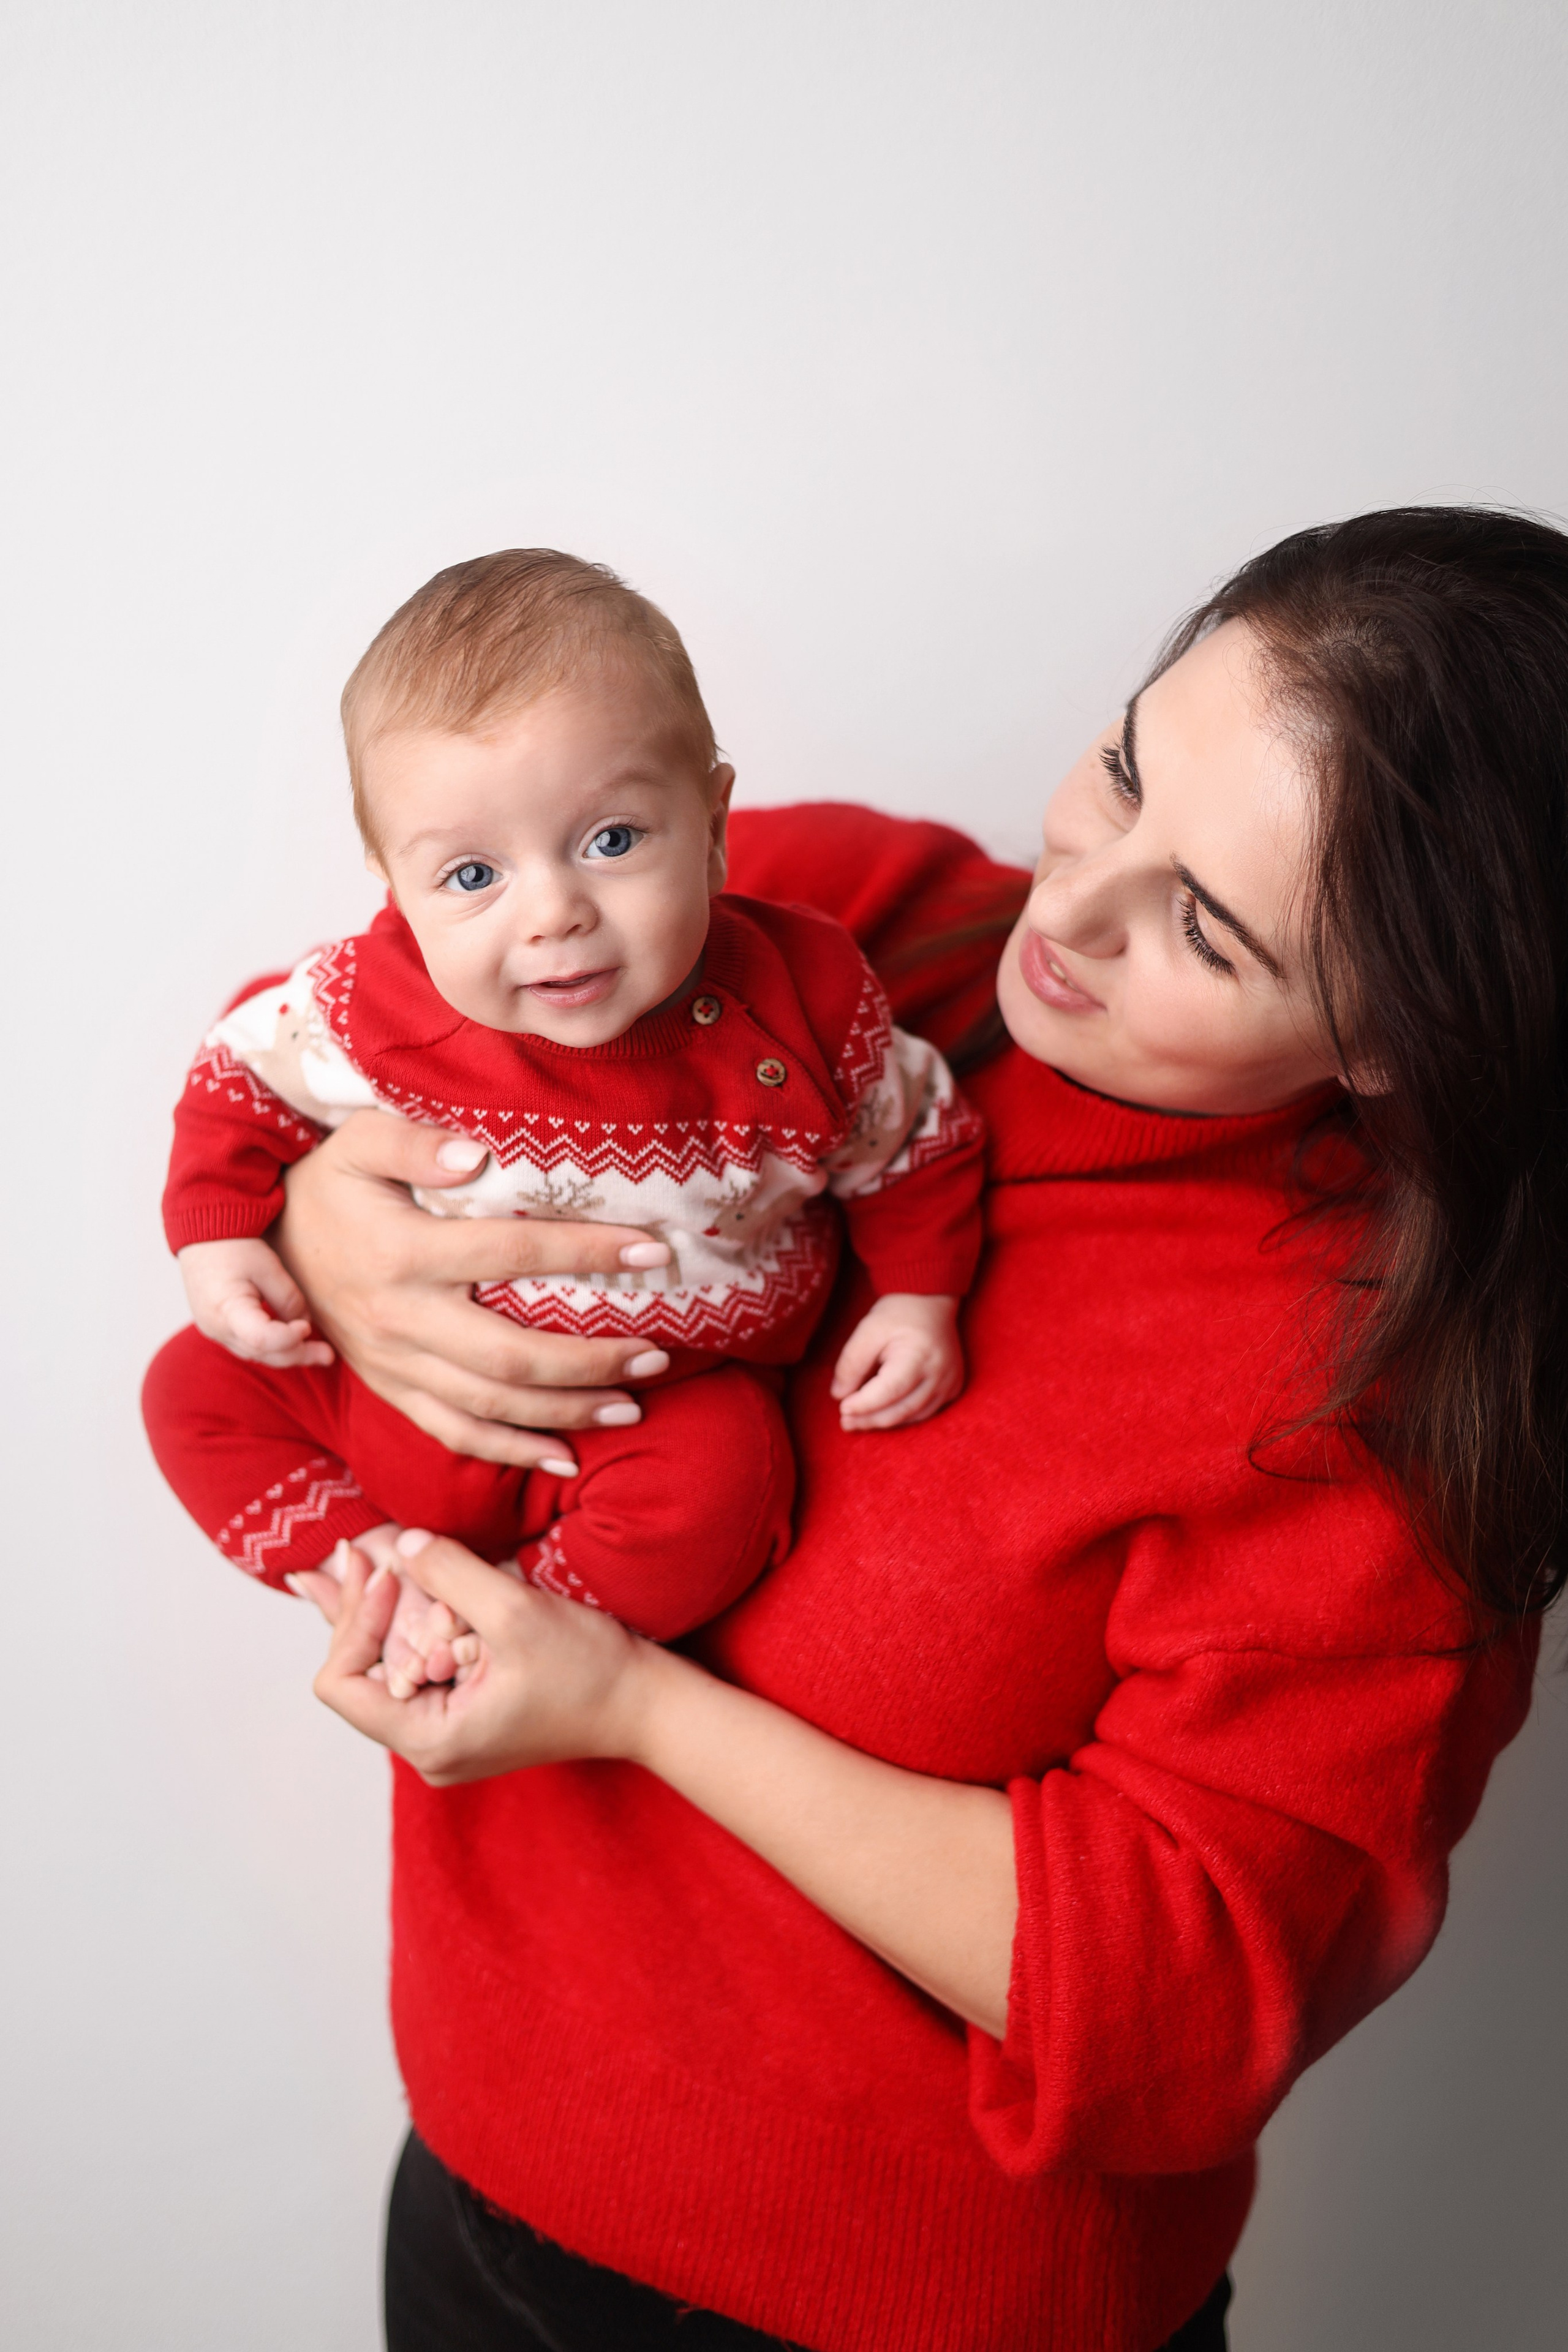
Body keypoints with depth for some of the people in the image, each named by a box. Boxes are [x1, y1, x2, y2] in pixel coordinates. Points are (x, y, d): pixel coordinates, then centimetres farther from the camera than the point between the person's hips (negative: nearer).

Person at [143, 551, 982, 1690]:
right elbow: (249, 1068, 0)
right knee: (199, 1387, -3)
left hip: (672, 1395, -1)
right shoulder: (371, 1005, -21)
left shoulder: (805, 995, -21)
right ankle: (382, 1578, 0)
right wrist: (218, 1235, -9)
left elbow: (911, 1141, -2)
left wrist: (920, 1296, -9)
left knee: (717, 1483, -30)